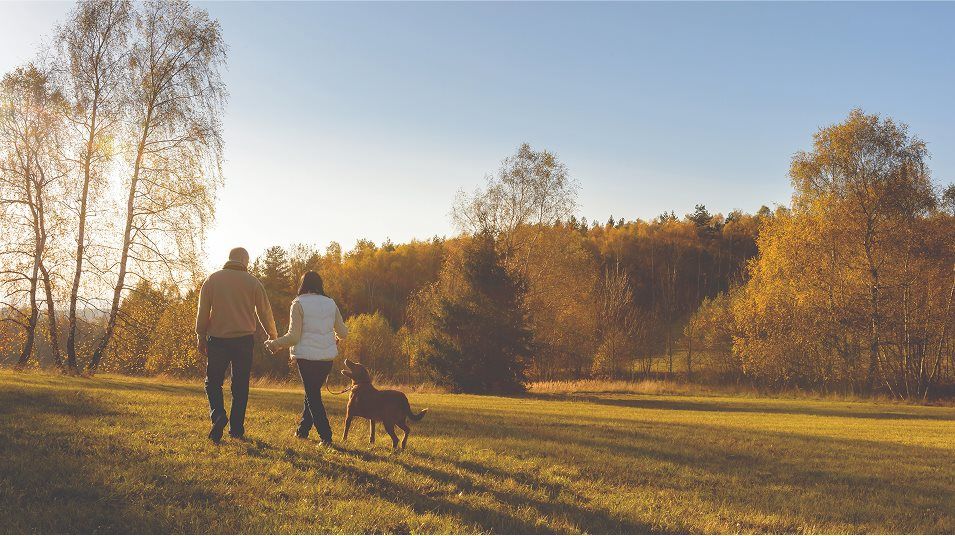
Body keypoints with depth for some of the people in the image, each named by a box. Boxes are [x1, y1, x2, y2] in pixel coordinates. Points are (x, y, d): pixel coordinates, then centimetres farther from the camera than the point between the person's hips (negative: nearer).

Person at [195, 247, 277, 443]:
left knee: (213, 381, 9)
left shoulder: (212, 280, 2)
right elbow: (265, 312, 7)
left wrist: (201, 337, 9)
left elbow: (203, 311, 1)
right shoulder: (252, 282, 1)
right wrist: (273, 335, 21)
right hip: (244, 339, 0)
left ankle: (218, 414, -16)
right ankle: (236, 429, 10)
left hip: (217, 339, 0)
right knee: (240, 385, 8)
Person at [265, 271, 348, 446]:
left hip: (307, 356, -5)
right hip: (327, 357, 5)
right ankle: (303, 429, 31)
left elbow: (294, 336, -11)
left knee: (313, 396, 2)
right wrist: (336, 338, 36)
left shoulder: (299, 304, -6)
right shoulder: (331, 304, 7)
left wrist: (274, 344, 5)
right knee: (313, 392, 20)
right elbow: (343, 332, 13)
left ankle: (326, 436, -4)